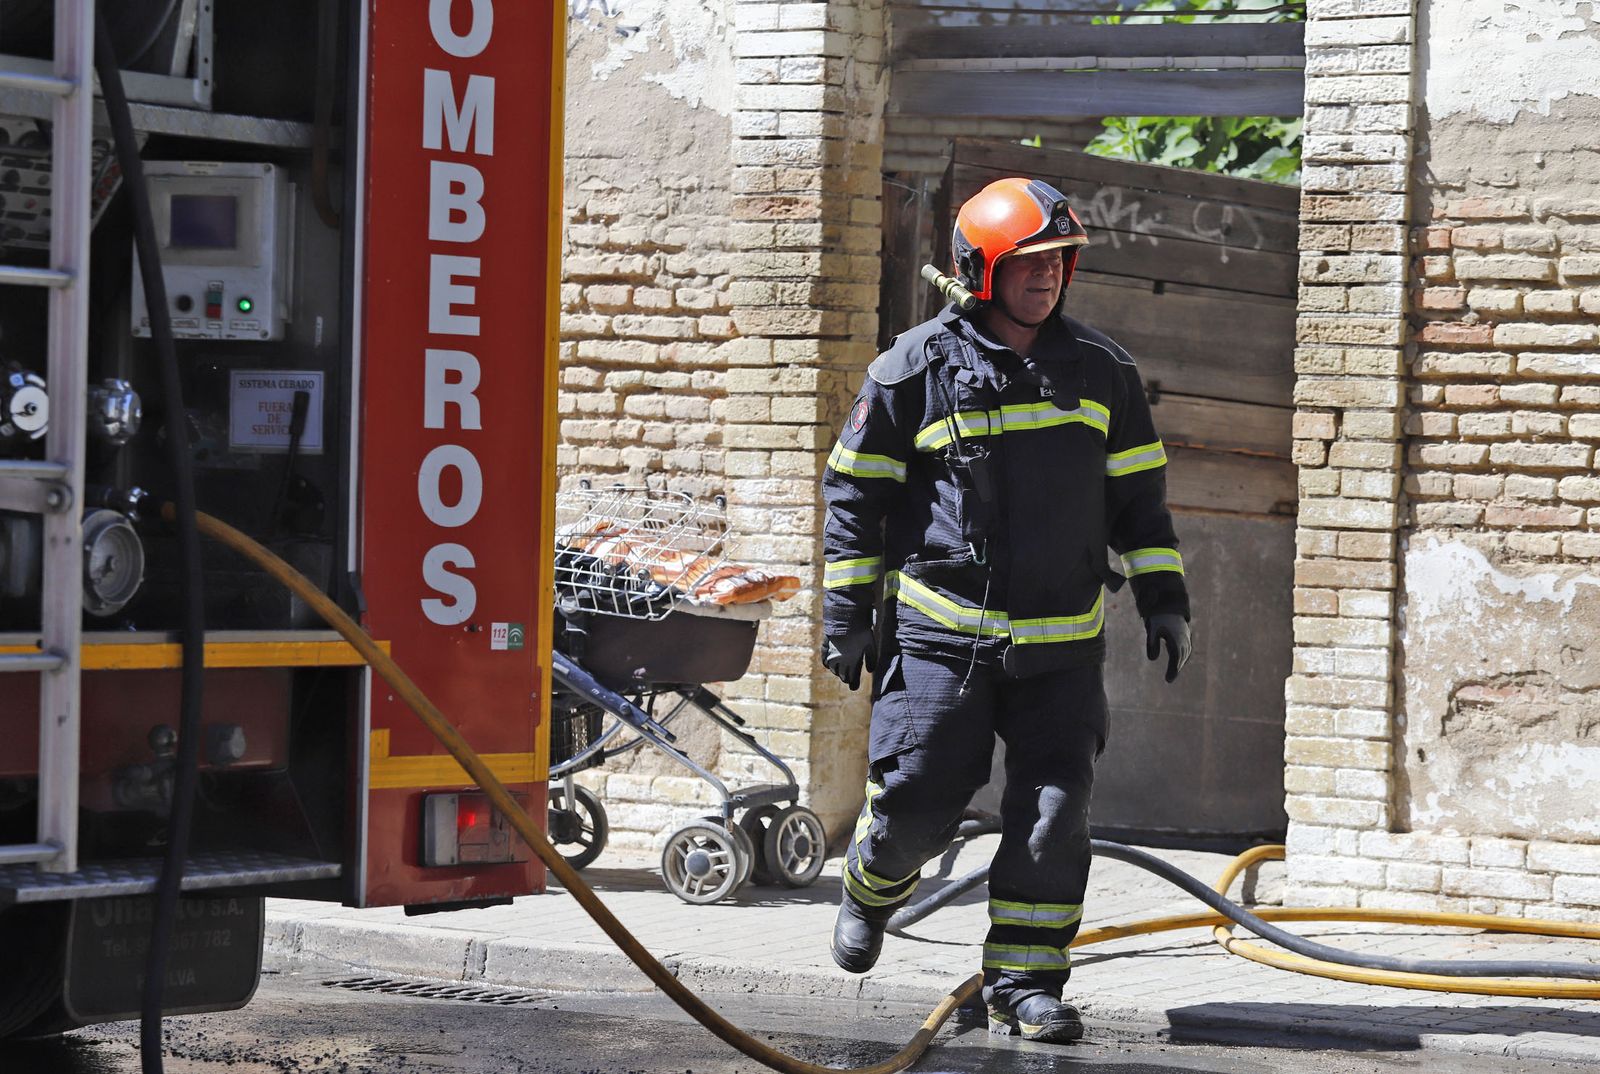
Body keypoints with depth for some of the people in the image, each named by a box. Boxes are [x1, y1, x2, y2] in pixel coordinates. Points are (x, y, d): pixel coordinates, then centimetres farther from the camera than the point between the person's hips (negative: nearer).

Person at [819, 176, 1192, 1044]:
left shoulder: (1101, 372, 9)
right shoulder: (917, 369, -3)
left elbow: (1137, 495, 18)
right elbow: (855, 492, 2)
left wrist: (1162, 598, 11)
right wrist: (846, 615, -2)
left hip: (1060, 645, 3)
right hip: (939, 636, -3)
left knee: (1054, 813, -6)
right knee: (917, 805, -3)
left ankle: (1024, 984, 3)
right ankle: (872, 886, 31)